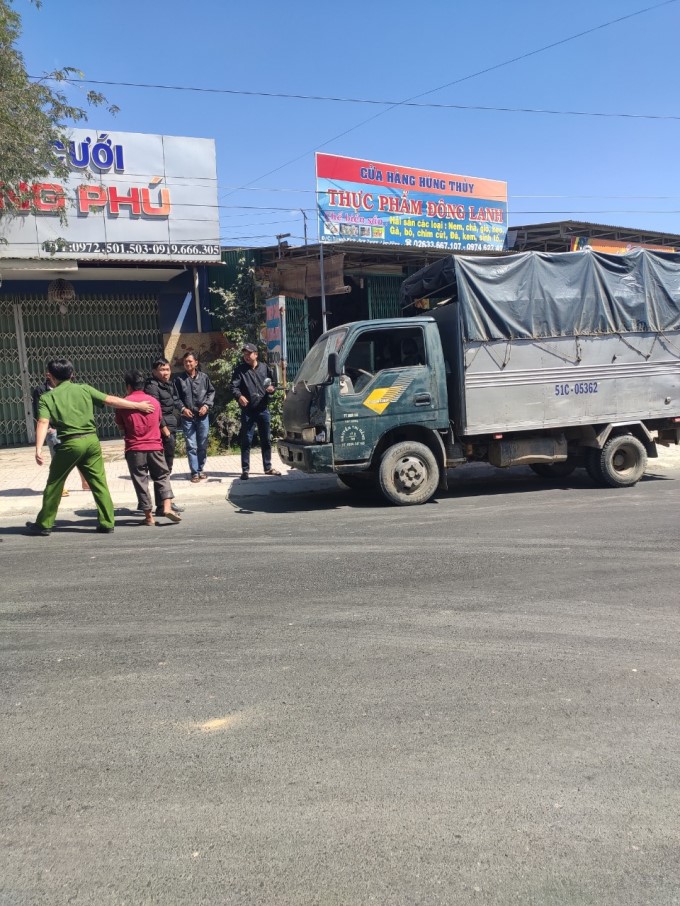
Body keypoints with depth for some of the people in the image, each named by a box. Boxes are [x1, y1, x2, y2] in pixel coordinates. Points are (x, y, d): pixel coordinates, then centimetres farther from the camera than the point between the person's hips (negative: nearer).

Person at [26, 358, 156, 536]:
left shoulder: (47, 398, 2)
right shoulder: (84, 389, 7)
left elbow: (43, 423, -10)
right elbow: (111, 400, 5)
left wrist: (39, 449, -18)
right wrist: (138, 405, 12)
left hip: (70, 443, -2)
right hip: (91, 440, 2)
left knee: (54, 485, 12)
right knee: (99, 483, 8)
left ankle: (44, 524, 20)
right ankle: (107, 522, 8)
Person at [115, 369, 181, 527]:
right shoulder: (154, 401, 7)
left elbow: (120, 426, 7)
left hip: (134, 449, -2)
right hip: (155, 446, 2)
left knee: (140, 481, 5)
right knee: (162, 476, 13)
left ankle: (149, 516, 5)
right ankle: (167, 506, -6)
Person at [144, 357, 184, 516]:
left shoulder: (170, 385, 16)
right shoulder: (152, 387, -12)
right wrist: (164, 428, -21)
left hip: (170, 431, 10)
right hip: (161, 432, -10)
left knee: (167, 468, 18)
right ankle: (162, 506, -4)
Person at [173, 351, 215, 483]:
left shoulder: (204, 377, 3)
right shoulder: (179, 379, 0)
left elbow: (211, 392, 8)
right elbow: (176, 397, 1)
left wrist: (206, 405, -4)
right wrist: (183, 408, -11)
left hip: (203, 416, 1)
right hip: (187, 417, -1)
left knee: (203, 445, 8)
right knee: (191, 446, -1)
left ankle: (200, 469, 22)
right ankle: (194, 472, 4)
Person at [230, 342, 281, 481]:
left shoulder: (265, 368, 7)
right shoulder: (240, 369, 0)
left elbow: (273, 383, 16)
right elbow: (234, 386, -8)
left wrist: (272, 388, -7)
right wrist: (239, 396, -29)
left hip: (263, 410, 3)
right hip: (248, 411, -3)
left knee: (266, 440, 11)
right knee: (246, 441, -2)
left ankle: (268, 468, 23)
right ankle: (245, 470, 5)